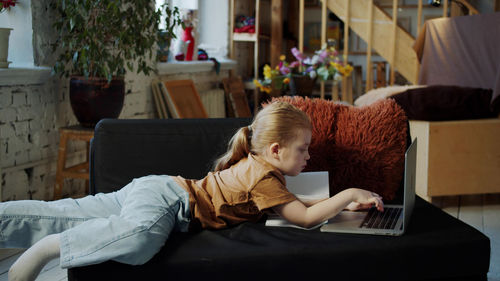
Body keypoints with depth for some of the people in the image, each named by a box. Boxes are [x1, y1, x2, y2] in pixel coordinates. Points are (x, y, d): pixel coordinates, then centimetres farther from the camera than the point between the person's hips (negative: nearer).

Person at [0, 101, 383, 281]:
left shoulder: (255, 164, 16)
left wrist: (345, 204, 18)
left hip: (157, 189, 9)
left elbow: (295, 202, 25)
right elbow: (306, 218, -14)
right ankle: (45, 249, -30)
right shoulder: (265, 176, -12)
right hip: (164, 196, -9)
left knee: (60, 215, 3)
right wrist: (348, 194, -5)